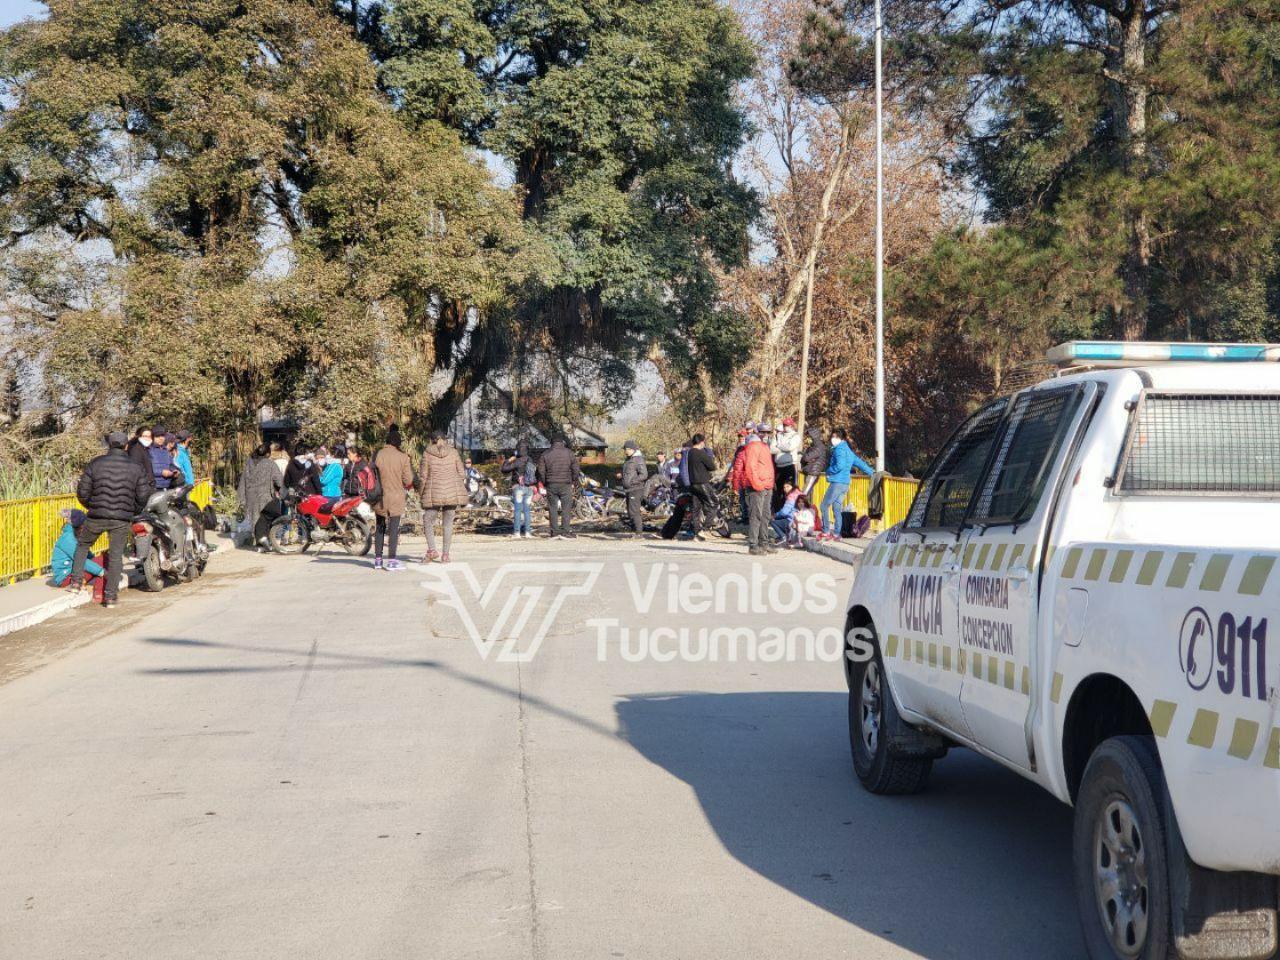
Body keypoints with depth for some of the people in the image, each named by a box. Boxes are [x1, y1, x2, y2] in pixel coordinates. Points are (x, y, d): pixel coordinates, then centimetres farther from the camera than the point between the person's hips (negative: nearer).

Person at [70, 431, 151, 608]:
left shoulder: (95, 463, -3)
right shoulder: (136, 467, 0)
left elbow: (82, 492, -1)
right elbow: (143, 496, 0)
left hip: (96, 517, 0)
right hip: (122, 520, 0)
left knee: (82, 545, 23)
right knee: (116, 556, 9)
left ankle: (76, 582, 17)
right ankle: (110, 596, 9)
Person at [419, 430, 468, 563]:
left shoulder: (427, 453, -4)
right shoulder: (453, 452, 2)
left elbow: (423, 476, -3)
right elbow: (462, 473, 4)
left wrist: (420, 492, 10)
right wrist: (461, 491, 17)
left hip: (434, 492, -2)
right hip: (452, 492, 2)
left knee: (428, 520, 10)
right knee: (448, 523, 9)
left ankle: (431, 550, -5)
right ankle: (445, 554, 8)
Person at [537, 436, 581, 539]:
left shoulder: (546, 454, 5)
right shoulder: (569, 453, 2)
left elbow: (541, 472, 3)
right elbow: (576, 469, -1)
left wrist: (545, 483, 14)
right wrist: (574, 483, 9)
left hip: (551, 485, 2)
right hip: (565, 485, -1)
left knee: (552, 509, 6)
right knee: (566, 508, 1)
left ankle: (555, 532, 5)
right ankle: (565, 531, -3)